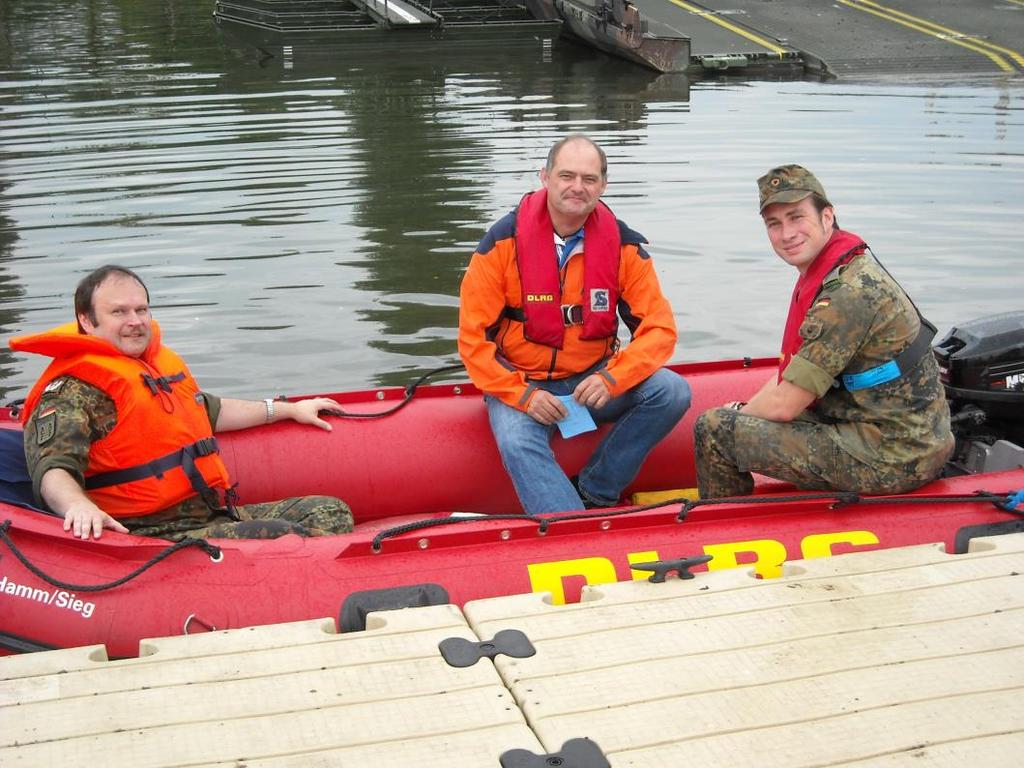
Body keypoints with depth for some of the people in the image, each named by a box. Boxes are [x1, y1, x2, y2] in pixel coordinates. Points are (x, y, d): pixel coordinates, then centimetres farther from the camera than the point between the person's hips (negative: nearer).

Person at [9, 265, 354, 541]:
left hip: (216, 514, 10)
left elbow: (209, 412, 38)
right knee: (282, 537, -27)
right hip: (154, 536, -10)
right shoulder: (74, 390, -9)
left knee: (331, 512, 1)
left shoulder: (164, 363, 21)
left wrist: (289, 410, 44)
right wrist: (79, 506, -46)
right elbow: (51, 469, -23)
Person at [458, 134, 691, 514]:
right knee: (517, 444, -34)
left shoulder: (623, 245, -4)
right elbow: (474, 338, -9)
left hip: (593, 379, 3)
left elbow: (659, 328, -5)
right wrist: (523, 395, -21)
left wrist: (611, 379, -23)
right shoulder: (504, 241, -10)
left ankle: (594, 495, -12)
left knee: (672, 392, -21)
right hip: (519, 384, -3)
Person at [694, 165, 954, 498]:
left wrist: (738, 414, 0)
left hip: (891, 458, -10)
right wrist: (743, 410, 6)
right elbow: (791, 371, 18)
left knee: (712, 429, -10)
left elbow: (783, 405, -18)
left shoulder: (847, 291, -23)